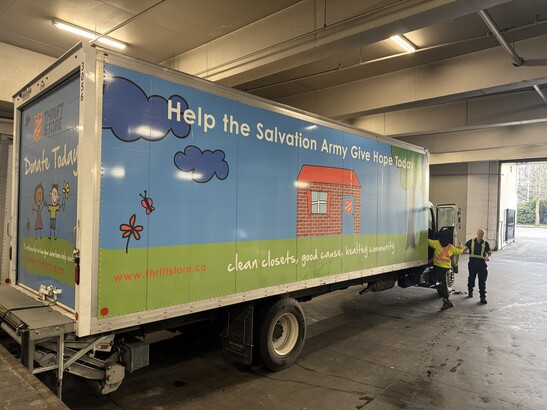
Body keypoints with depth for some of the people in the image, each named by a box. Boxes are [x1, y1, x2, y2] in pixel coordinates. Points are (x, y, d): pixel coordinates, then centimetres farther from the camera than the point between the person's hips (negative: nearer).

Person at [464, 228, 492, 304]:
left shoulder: (485, 243, 4)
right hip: (472, 263, 0)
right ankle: (470, 292, 37)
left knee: (482, 281, -4)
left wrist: (488, 257, -12)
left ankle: (483, 297, 1)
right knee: (471, 279, 15)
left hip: (481, 264, 0)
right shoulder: (471, 242, 1)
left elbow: (489, 252, 9)